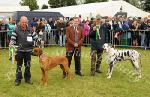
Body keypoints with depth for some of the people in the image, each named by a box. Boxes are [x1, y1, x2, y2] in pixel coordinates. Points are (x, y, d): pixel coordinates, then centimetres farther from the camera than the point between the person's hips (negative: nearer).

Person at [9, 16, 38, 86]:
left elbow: (35, 37, 10)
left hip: (28, 50, 3)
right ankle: (18, 79, 13)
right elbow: (13, 38, -5)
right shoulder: (16, 30, -4)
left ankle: (27, 78, 23)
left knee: (28, 65, 11)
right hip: (19, 50, -3)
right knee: (19, 65, 4)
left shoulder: (30, 30, 5)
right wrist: (11, 43, -23)